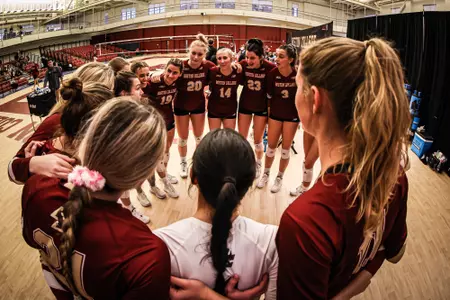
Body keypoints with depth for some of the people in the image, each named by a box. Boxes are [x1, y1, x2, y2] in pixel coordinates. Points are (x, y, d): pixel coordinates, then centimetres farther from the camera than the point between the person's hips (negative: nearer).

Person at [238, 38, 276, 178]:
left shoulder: (270, 67, -24)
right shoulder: (243, 64, -18)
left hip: (261, 107, -2)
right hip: (245, 105, 2)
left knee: (257, 141, 10)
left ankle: (258, 164, 36)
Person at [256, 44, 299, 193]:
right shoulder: (272, 73, -14)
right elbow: (269, 95, -1)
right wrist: (269, 111, 4)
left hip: (292, 115, -1)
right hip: (275, 113, 1)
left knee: (286, 148, 7)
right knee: (271, 146, 8)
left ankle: (279, 178, 24)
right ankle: (266, 174, 29)